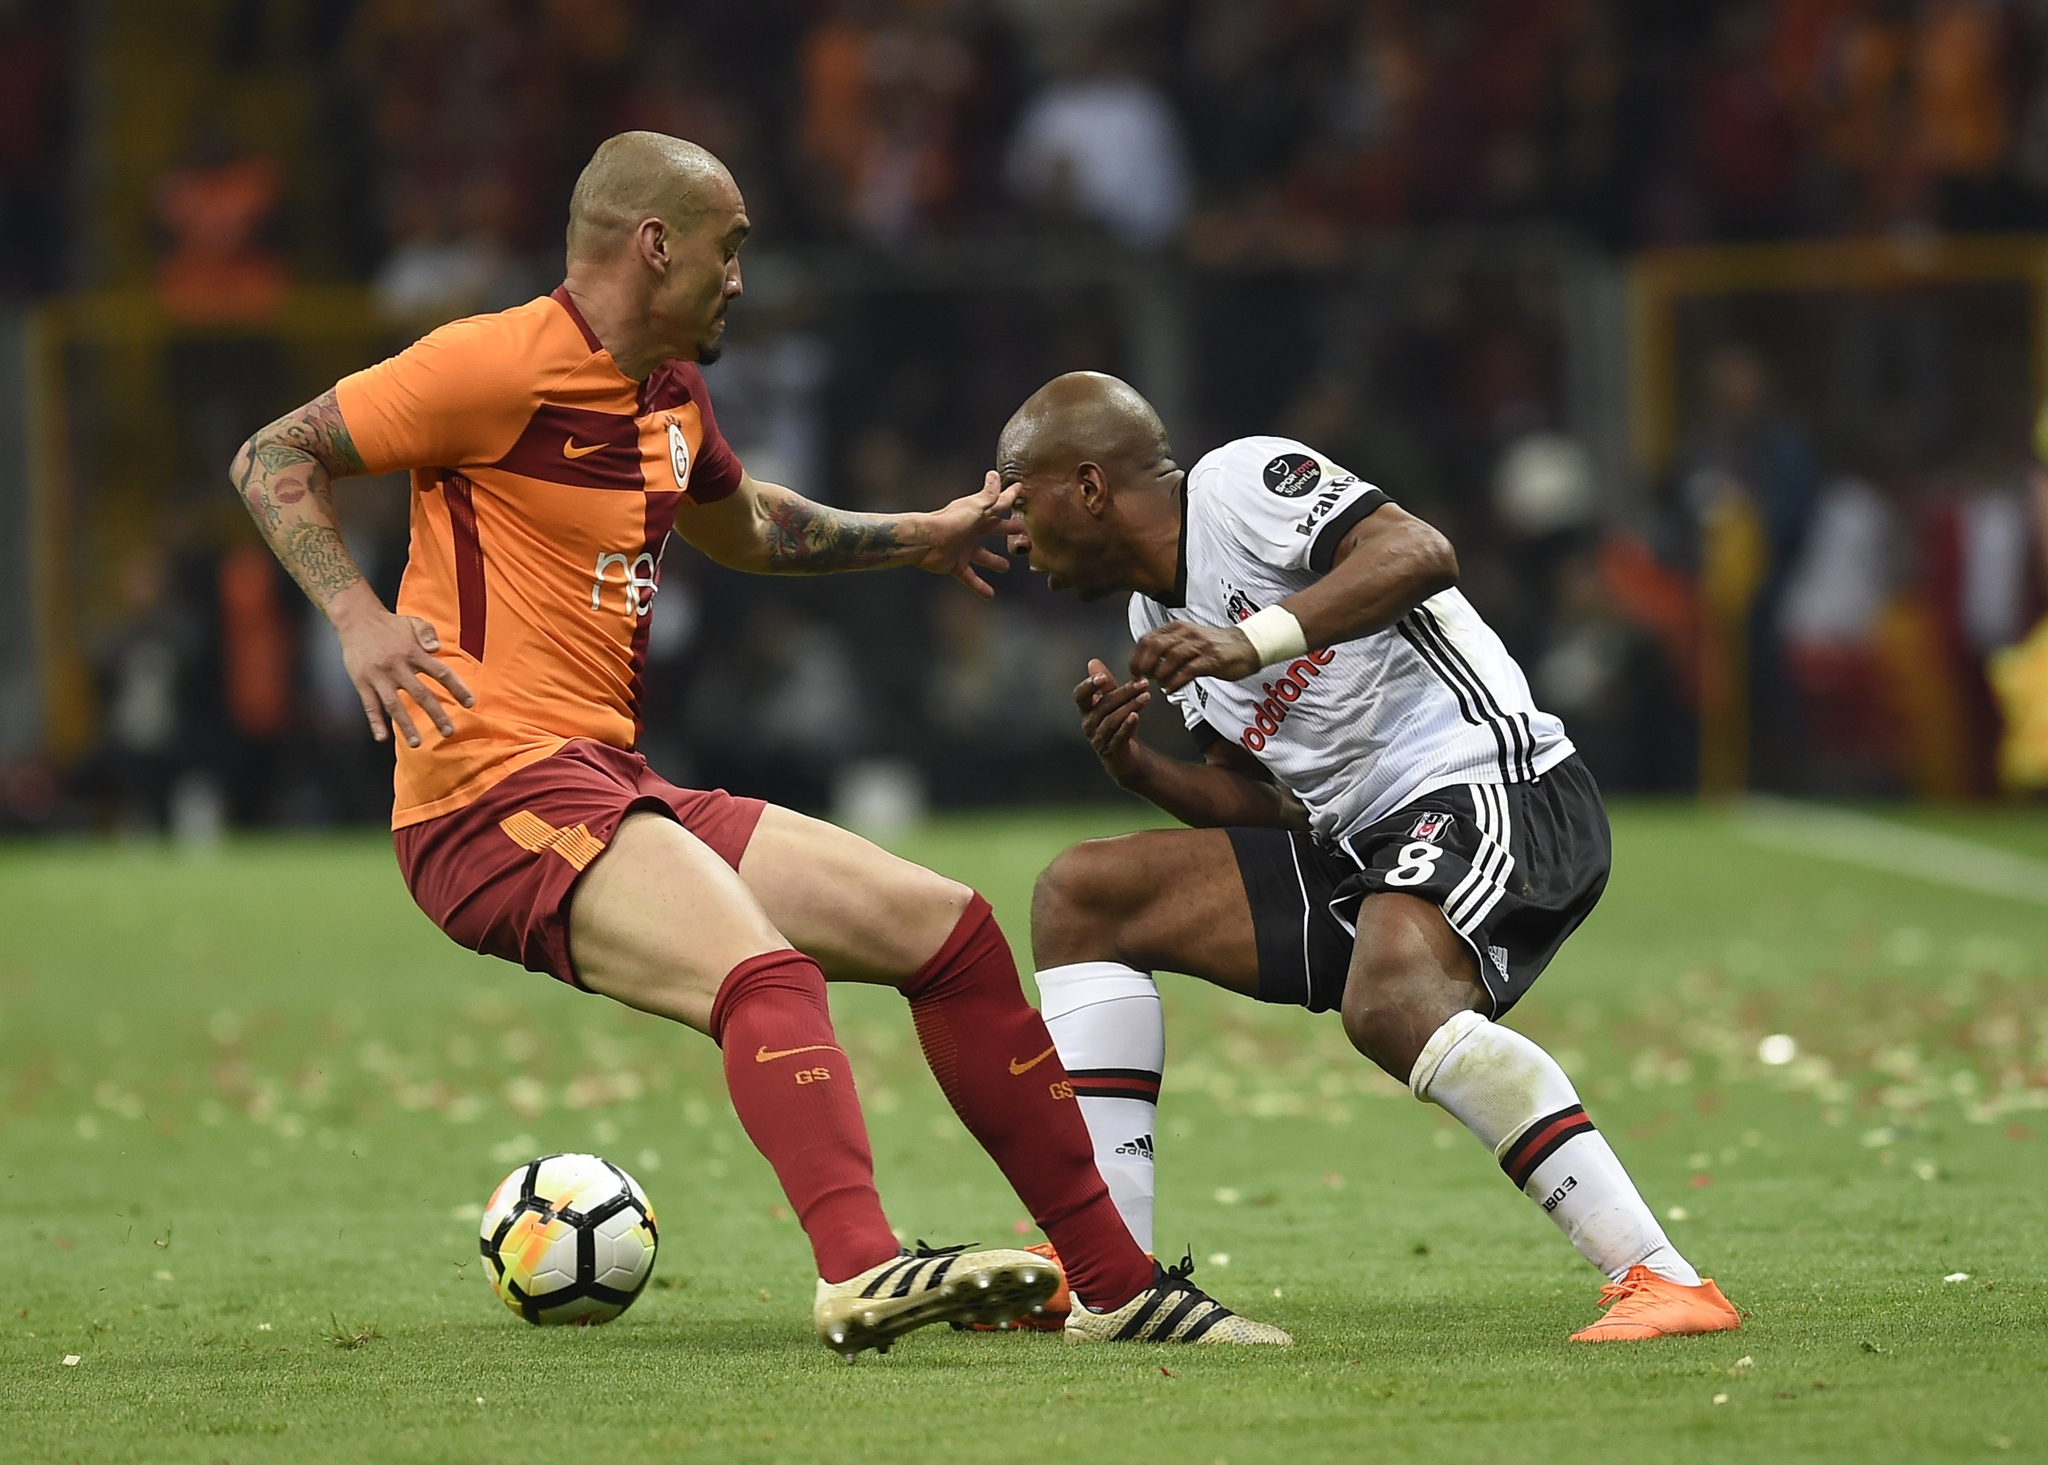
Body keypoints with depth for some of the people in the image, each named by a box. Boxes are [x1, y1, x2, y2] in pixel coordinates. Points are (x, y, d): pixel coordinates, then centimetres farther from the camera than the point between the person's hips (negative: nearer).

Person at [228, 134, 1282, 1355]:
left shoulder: (671, 396, 19)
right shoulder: (503, 365, -9)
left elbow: (747, 529, 40)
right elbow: (274, 456, -8)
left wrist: (921, 537, 43)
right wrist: (359, 616, -21)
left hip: (617, 787, 9)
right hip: (495, 793, -9)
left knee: (948, 928, 7)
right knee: (767, 973, -34)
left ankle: (1114, 1277, 12)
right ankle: (859, 1270, -54)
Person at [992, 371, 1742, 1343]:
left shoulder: (1240, 481, -5)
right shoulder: (1158, 618, 21)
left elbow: (1419, 554, -21)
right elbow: (1263, 806, 18)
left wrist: (1256, 640, -29)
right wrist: (1140, 770, 1)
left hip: (1492, 785, -10)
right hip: (1359, 845, 10)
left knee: (1391, 1005, -37)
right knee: (1082, 896, 7)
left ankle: (1661, 1282, -37)